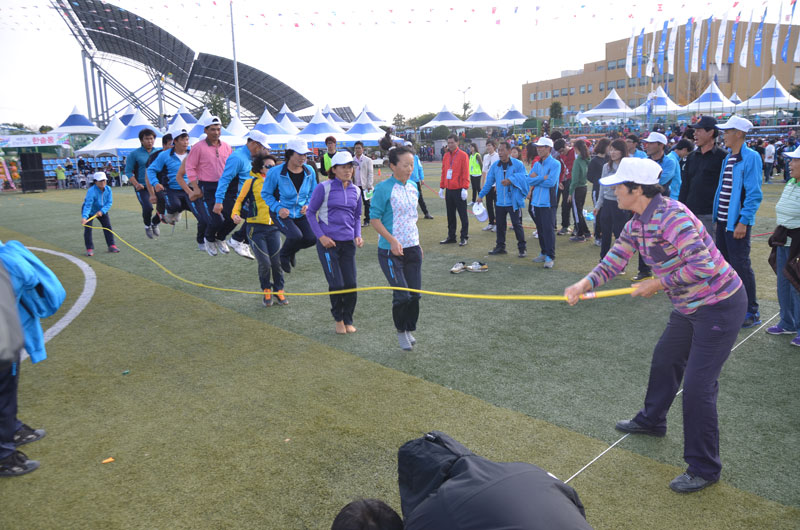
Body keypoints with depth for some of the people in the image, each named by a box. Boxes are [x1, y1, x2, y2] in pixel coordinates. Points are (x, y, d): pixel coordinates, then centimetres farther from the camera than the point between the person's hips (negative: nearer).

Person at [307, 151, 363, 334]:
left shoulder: (356, 191, 9)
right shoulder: (324, 188, -5)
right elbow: (310, 213, 0)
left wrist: (358, 236, 4)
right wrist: (321, 236, -9)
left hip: (348, 243, 4)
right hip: (328, 242, -4)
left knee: (351, 284, 1)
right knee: (336, 284, -7)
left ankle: (348, 320, 22)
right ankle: (338, 318, 19)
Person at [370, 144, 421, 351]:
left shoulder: (412, 187, 8)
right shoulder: (383, 188, -12)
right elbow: (374, 219, -12)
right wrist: (392, 240, -22)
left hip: (412, 248, 6)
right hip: (390, 250, -6)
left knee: (415, 294, 7)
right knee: (402, 295, -8)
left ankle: (409, 330, 28)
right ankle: (400, 331, 17)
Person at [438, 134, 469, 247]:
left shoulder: (463, 155, -6)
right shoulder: (446, 156, 11)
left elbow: (466, 173, -10)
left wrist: (465, 188, -16)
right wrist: (441, 187, 12)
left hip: (459, 190, -6)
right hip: (448, 190, 6)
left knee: (463, 214, 1)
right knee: (450, 215, 11)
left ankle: (464, 237, 7)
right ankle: (451, 236, 20)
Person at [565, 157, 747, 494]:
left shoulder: (672, 216, -27)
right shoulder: (636, 225, 2)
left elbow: (702, 265, -30)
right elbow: (613, 262, 4)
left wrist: (658, 283, -20)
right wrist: (583, 285, -12)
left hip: (719, 305, -10)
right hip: (689, 307, 10)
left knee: (698, 385, -6)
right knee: (665, 360, 24)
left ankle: (704, 469, 11)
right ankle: (652, 420, 49)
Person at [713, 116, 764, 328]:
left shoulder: (751, 158, -12)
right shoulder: (728, 158, 13)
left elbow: (754, 194, -17)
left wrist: (743, 222, -21)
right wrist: (717, 218, 14)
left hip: (738, 223, -8)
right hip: (723, 221, 8)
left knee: (741, 267, -4)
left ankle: (751, 312, 6)